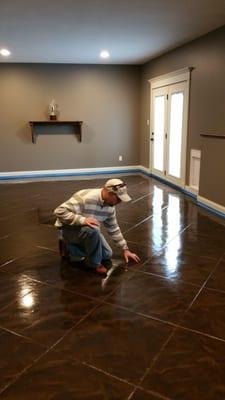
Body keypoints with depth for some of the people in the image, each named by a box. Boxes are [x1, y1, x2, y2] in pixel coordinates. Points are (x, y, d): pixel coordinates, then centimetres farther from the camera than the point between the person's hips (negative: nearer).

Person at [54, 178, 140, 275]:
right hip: (69, 229, -8)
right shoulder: (85, 198, -33)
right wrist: (83, 220, -43)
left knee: (107, 255, 2)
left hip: (89, 230, 8)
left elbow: (114, 229, 6)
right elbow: (59, 211, -35)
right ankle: (95, 264, -14)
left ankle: (73, 248, 16)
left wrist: (125, 249, 7)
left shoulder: (110, 206, -6)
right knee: (93, 230, -37)